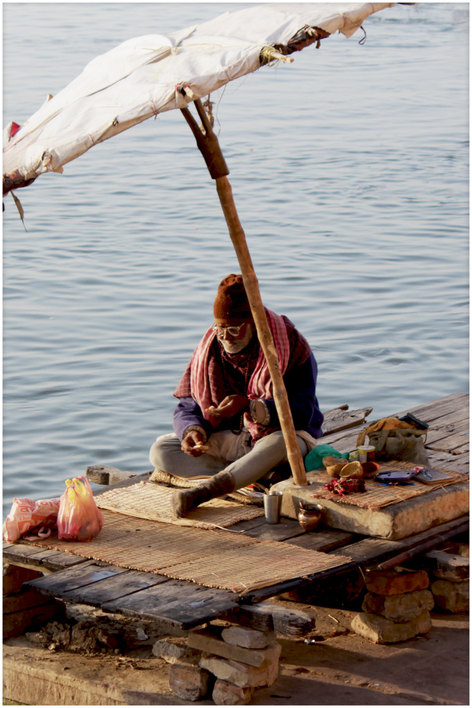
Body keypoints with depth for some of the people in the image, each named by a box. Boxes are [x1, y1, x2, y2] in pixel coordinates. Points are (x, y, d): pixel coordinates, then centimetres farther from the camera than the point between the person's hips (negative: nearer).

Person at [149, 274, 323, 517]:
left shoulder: (291, 346, -14)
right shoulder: (208, 351, 0)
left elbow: (301, 412, -20)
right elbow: (187, 408, 2)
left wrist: (249, 407, -33)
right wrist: (194, 431, -22)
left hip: (285, 435, -5)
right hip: (231, 440, 5)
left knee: (278, 444, -42)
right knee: (161, 450, -16)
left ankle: (202, 491, -51)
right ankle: (255, 478, -31)